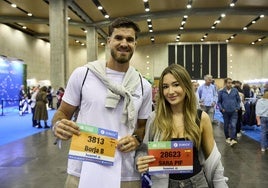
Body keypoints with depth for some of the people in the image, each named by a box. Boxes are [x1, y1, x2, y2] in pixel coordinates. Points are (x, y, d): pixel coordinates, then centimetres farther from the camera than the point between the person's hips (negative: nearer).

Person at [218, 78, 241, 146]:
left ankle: (233, 139, -14)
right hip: (225, 112, 1)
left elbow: (238, 100, 6)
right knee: (226, 125, 12)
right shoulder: (221, 92, -3)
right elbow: (219, 102, 5)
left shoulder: (235, 90, -2)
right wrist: (221, 109, -6)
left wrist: (237, 108, -2)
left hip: (234, 112, -1)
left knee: (233, 125, -11)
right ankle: (227, 138, 29)